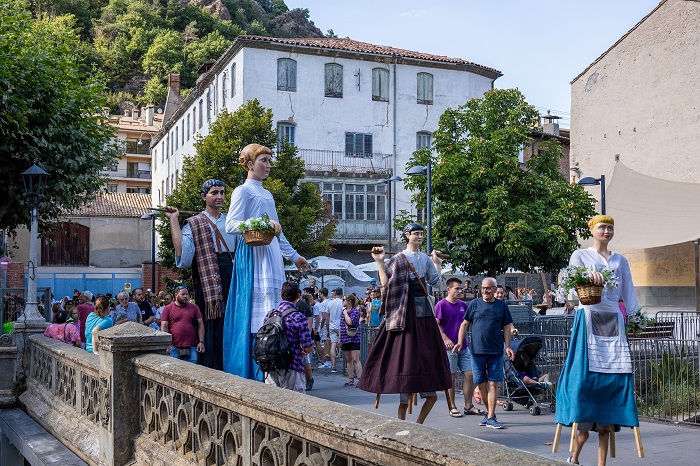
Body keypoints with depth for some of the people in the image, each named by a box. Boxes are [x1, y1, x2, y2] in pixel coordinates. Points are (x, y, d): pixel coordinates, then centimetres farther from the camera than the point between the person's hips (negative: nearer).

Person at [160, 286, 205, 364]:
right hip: (174, 348, -1)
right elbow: (164, 327, 2)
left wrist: (201, 342, 2)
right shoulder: (168, 308, 5)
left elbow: (200, 325, 11)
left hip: (191, 348, 2)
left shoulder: (194, 307, 11)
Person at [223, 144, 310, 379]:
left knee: (274, 305, 2)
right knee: (258, 307, -13)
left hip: (271, 254, 8)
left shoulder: (267, 194, 23)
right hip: (253, 253, -8)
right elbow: (231, 224, -13)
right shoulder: (243, 191, -1)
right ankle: (255, 371, -13)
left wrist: (294, 256, 29)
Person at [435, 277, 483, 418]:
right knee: (451, 377, 1)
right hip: (449, 347, -6)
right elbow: (435, 324, -14)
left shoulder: (462, 305, 11)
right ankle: (452, 407, 12)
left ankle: (469, 406, 15)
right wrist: (445, 339, -22)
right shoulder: (441, 305, -8)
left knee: (469, 374, 4)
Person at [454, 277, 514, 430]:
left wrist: (508, 347, 1)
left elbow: (507, 327, 9)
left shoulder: (502, 305, 8)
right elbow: (465, 324, 9)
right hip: (477, 350, 1)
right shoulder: (474, 304, 7)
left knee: (493, 384, -4)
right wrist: (460, 341, -2)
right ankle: (489, 412, 22)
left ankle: (490, 417, -1)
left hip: (496, 351, -1)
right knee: (481, 383, 5)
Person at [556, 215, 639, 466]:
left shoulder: (620, 260, 19)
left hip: (613, 322, 4)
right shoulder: (580, 255, 9)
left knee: (614, 378, -3)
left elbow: (629, 293, 16)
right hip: (589, 319, -4)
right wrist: (588, 275, -28)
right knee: (586, 376, -11)